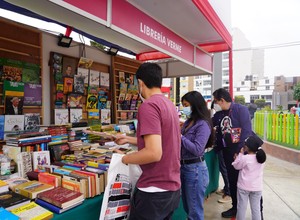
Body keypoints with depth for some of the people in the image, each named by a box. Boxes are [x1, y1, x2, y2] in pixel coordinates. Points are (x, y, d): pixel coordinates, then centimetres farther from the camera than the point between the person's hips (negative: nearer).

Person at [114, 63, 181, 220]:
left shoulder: (148, 106, -20)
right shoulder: (170, 105, 8)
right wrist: (128, 139, 25)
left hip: (154, 191, -8)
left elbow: (154, 153, -27)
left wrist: (126, 158, -10)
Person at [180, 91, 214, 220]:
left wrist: (180, 136, -19)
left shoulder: (203, 124, -16)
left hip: (195, 169, -8)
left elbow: (197, 149, -23)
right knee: (187, 208, 23)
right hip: (184, 166, 8)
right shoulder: (189, 122, 9)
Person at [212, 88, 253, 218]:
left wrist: (241, 151, -19)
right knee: (232, 180, 15)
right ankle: (236, 207, 31)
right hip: (227, 152, 6)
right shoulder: (219, 115, 8)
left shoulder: (241, 109, -11)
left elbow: (247, 131, -16)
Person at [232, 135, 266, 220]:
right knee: (256, 208, 14)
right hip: (257, 187, 4)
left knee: (242, 207, 10)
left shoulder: (244, 158, -19)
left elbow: (236, 166, -4)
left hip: (244, 187, -4)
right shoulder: (261, 157, -5)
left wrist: (240, 154, -1)